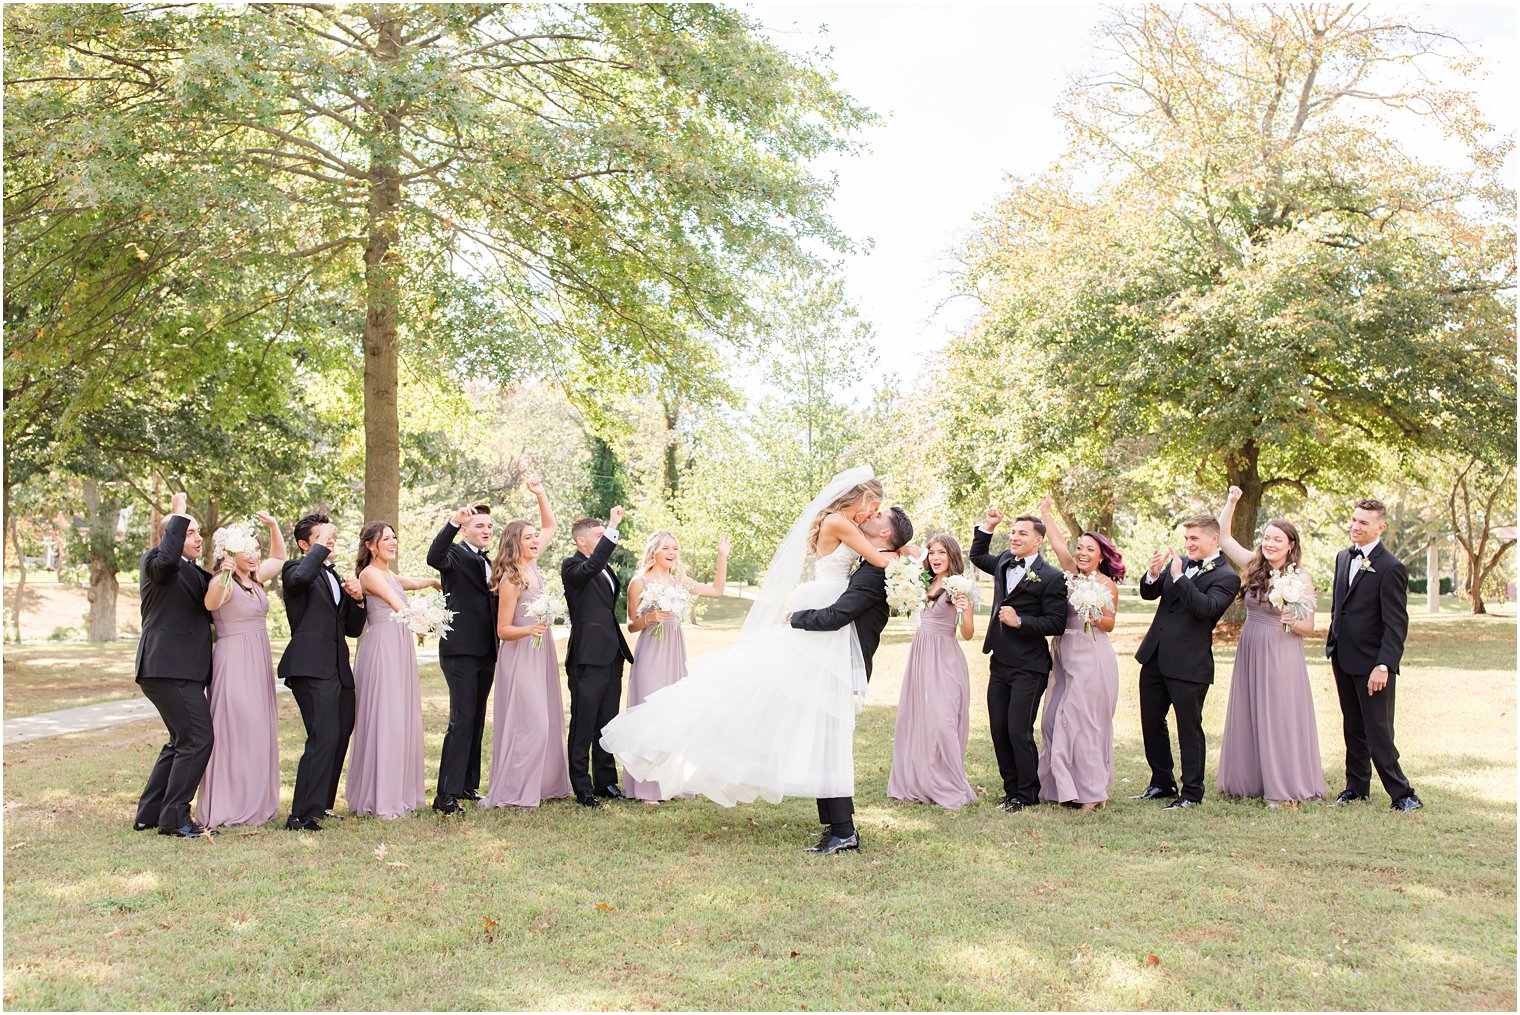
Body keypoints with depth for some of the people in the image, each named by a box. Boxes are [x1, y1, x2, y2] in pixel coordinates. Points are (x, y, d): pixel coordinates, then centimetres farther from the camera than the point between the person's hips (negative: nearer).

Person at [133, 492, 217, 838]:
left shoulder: (193, 572, 22)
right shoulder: (154, 563, -6)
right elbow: (166, 558, -30)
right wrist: (178, 515, -21)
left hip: (182, 669, 10)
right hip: (169, 669, -10)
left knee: (181, 742, 17)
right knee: (197, 740, -11)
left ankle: (149, 813, 25)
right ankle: (174, 819, -5)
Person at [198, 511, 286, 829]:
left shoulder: (254, 579, 11)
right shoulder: (226, 583, -14)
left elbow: (279, 559, 28)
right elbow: (211, 603, -37)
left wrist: (273, 526, 14)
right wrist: (223, 576, -55)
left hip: (258, 663, 9)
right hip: (234, 662, -9)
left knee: (258, 731, 12)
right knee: (234, 731, -6)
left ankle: (255, 803, 20)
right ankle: (229, 807, 0)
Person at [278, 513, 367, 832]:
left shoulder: (334, 577, 24)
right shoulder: (295, 569, 0)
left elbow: (352, 629, 22)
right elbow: (300, 577, -29)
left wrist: (357, 600, 5)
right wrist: (322, 547, -16)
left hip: (338, 671, 9)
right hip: (311, 669, -9)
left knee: (341, 736, 11)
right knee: (324, 739, -17)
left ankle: (322, 805, 24)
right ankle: (303, 815, -13)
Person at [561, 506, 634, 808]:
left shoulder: (605, 569, 18)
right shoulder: (573, 566, -8)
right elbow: (591, 566, -31)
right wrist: (612, 529, -34)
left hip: (611, 657, 8)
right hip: (588, 658, -8)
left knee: (607, 725, 15)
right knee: (583, 727, -1)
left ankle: (606, 783, 24)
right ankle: (582, 789, 5)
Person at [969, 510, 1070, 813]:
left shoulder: (1051, 578, -10)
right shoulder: (1004, 563, 11)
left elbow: (1056, 623, -13)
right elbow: (977, 556, 30)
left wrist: (1020, 621, -20)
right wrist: (987, 526, 17)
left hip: (1028, 669, -7)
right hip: (1000, 664, 7)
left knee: (1018, 731, -6)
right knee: (999, 732, 10)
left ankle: (1027, 795, 9)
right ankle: (1012, 791, 22)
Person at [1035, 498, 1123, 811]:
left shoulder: (1106, 584, -5)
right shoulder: (1072, 574, 12)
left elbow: (1109, 623, -3)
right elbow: (1058, 542, 18)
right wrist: (1044, 512, 21)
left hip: (1091, 656, -7)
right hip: (1064, 656, 7)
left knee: (1083, 721, -7)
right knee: (1056, 720, 6)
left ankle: (1091, 790, 1)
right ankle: (1065, 785, 14)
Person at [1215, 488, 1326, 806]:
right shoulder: (1253, 567, 5)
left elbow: (1308, 628, -2)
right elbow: (1223, 536, 9)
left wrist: (1293, 622, -23)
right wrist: (1230, 502, 0)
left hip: (1281, 656, -5)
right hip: (1249, 653, 5)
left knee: (1280, 717, 0)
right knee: (1249, 715, 10)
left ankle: (1283, 787, 9)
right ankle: (1251, 780, 21)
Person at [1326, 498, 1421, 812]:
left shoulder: (1391, 568, -14)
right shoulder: (1343, 557, 10)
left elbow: (1396, 624, -16)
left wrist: (1384, 665, -21)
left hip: (1372, 664, -7)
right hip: (1343, 659, 7)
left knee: (1378, 732, -4)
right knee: (1353, 728, 16)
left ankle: (1401, 794, 8)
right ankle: (1356, 786, 27)